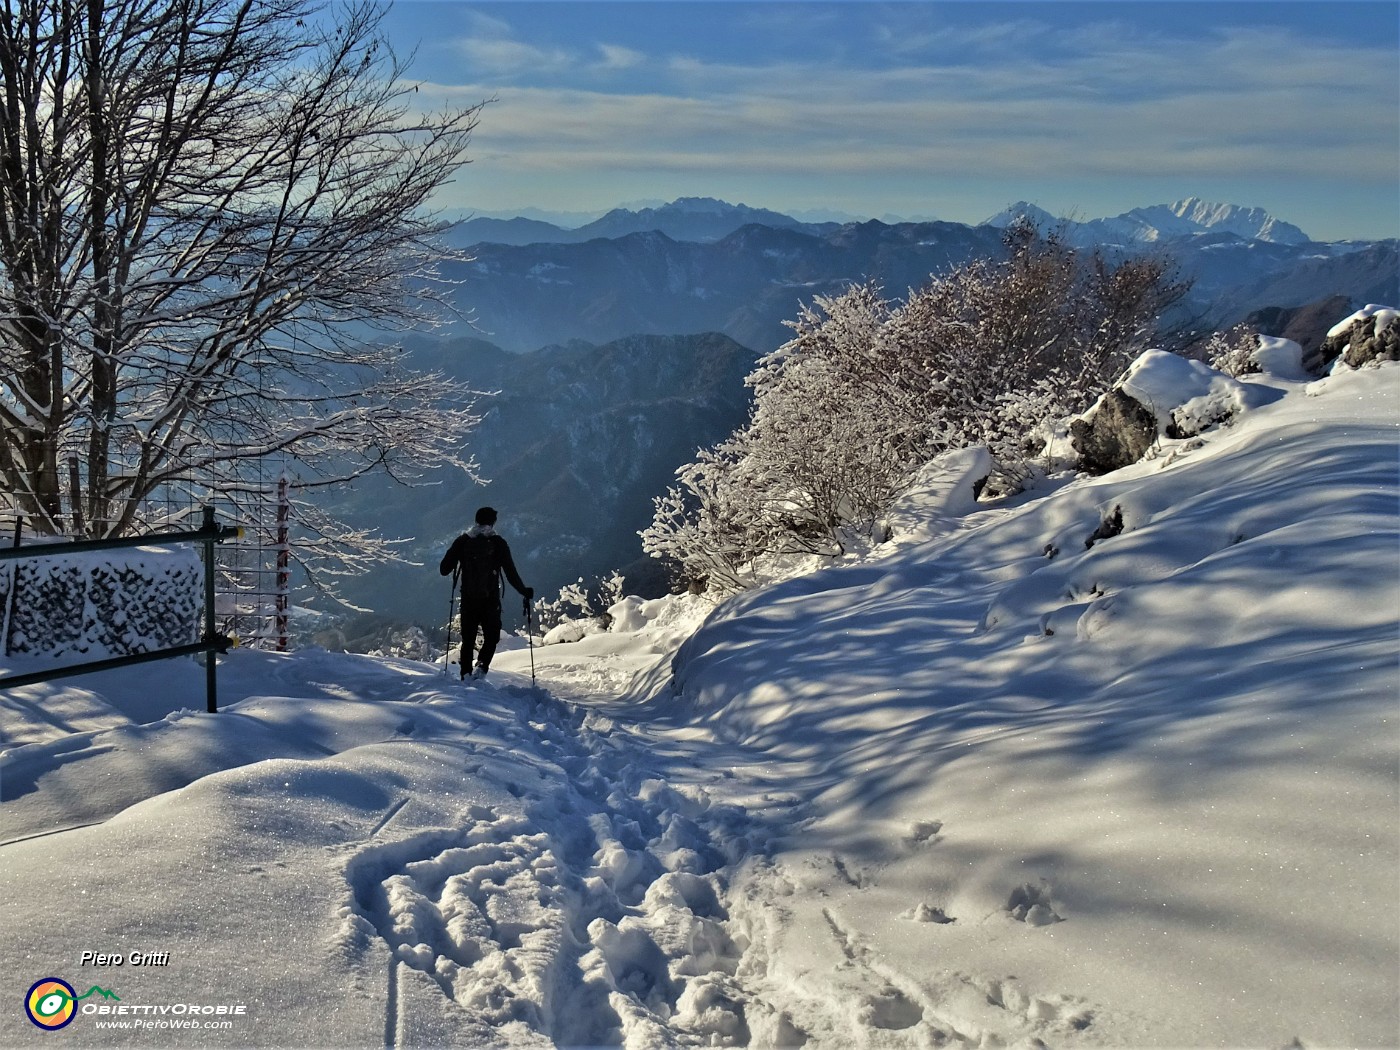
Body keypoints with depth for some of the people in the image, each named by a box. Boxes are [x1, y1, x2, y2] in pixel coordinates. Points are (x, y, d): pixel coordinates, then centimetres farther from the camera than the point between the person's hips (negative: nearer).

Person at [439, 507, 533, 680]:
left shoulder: (462, 541, 1)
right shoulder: (498, 543, -5)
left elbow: (444, 569, 2)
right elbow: (511, 573, -5)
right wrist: (524, 591, 8)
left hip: (468, 599, 2)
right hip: (490, 600, -2)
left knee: (468, 639, 14)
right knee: (492, 637, 10)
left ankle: (465, 676, 11)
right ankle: (481, 666, -13)